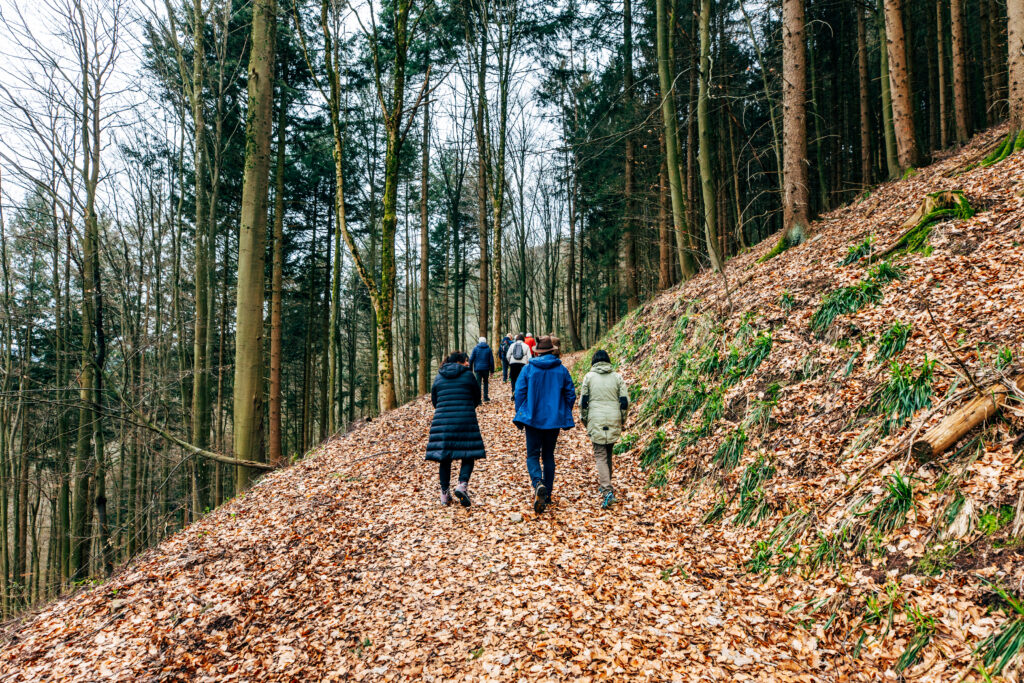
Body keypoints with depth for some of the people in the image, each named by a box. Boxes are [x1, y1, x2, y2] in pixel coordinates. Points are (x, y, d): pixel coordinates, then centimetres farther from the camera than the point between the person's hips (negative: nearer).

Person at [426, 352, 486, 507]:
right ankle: (462, 484, -16)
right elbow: (477, 399, 9)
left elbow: (434, 401, 17)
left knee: (444, 457, 9)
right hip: (465, 422, -3)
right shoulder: (468, 375, 2)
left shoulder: (439, 378, 12)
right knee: (468, 455, 5)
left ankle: (444, 493, 10)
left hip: (442, 422, 3)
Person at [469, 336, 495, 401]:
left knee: (478, 383, -2)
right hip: (486, 368, 1)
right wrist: (492, 370, 10)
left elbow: (471, 359, -1)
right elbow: (491, 360, 5)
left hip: (478, 368, -1)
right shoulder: (488, 349, 5)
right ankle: (485, 397, 18)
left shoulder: (475, 348, 1)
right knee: (486, 382, 19)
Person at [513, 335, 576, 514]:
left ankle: (538, 484, -24)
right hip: (554, 420, 2)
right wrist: (565, 415, 17)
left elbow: (519, 393, -3)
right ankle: (547, 493, 16)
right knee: (548, 456, 14)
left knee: (532, 455, 3)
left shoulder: (528, 369, -4)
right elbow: (570, 395, 5)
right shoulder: (562, 370, 1)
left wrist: (520, 416, 7)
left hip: (532, 419, -2)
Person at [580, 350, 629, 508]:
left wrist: (584, 419, 15)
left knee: (600, 455, -3)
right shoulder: (617, 377, 5)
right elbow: (625, 401, 4)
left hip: (596, 421, -3)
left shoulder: (589, 377, 0)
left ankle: (607, 491, -18)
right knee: (608, 454, 19)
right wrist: (622, 420, 16)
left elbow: (583, 401, 2)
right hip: (614, 422, 3)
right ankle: (605, 484, 31)